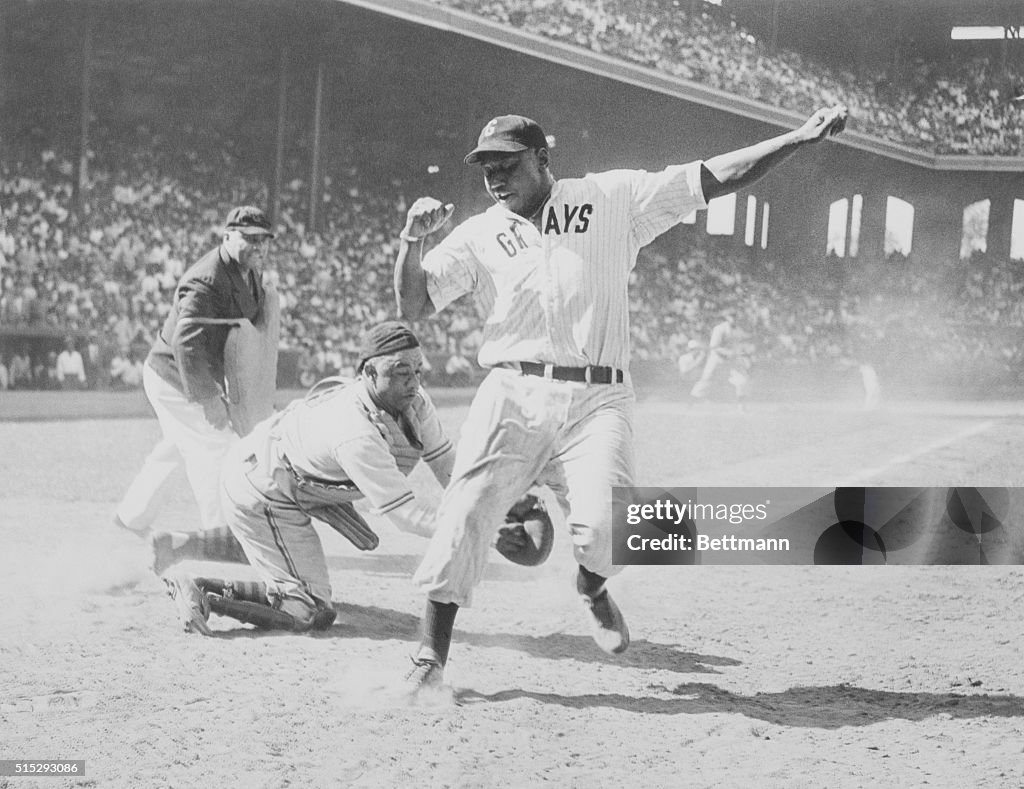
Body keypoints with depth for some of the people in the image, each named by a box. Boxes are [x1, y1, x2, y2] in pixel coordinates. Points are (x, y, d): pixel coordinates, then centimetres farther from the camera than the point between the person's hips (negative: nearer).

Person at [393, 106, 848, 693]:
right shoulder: (480, 236, 11)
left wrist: (801, 138, -2)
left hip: (597, 399, -1)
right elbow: (413, 307, 4)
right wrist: (412, 239, -13)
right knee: (463, 520, -10)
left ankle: (592, 590, 17)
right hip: (513, 397, 1)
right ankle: (430, 660, 4)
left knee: (606, 528, -20)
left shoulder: (613, 200, 9)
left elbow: (714, 179, 6)